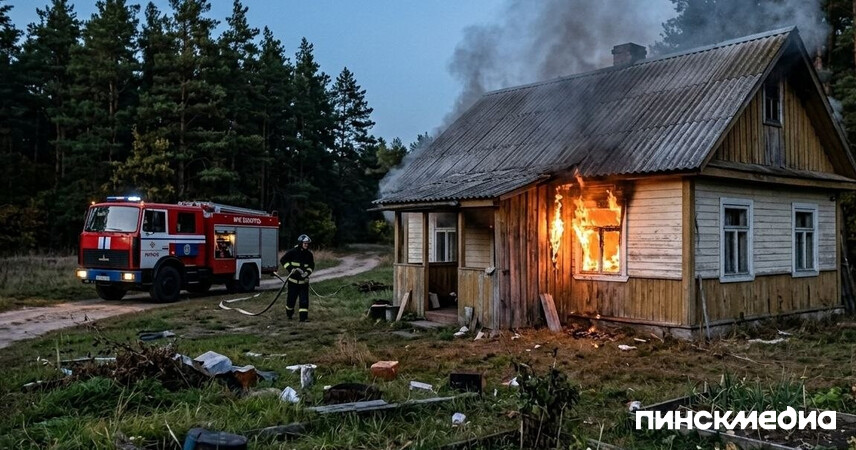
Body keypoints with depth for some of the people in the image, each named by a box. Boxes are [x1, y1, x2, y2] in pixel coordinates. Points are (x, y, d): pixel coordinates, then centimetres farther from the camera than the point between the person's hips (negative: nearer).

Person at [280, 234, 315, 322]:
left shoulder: (309, 254, 2)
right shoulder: (292, 252, -9)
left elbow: (312, 265, 10)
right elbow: (283, 260, -6)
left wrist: (307, 272, -10)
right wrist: (290, 268, -18)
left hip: (304, 280, 3)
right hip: (293, 280, -3)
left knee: (304, 299, -5)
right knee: (291, 298, 6)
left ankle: (303, 317, -2)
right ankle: (289, 314, 31)